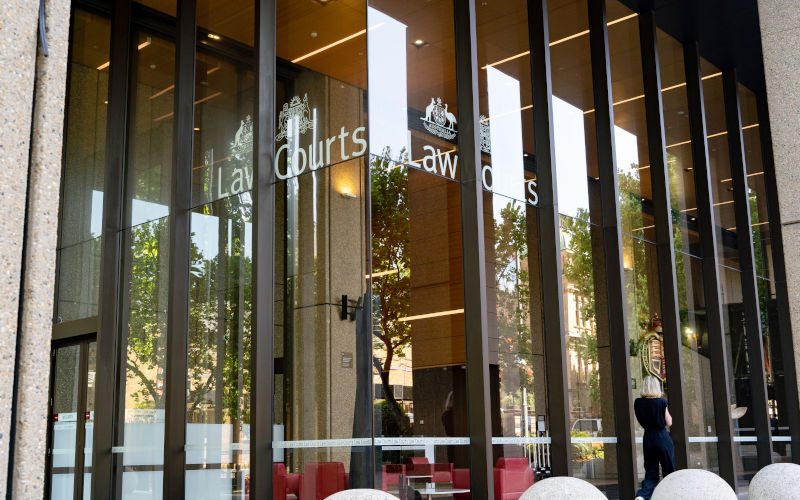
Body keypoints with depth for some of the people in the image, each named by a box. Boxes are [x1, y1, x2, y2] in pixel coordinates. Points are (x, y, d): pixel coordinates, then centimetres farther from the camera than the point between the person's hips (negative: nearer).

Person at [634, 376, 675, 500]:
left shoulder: (638, 403, -2)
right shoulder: (661, 402, -10)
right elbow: (669, 423, -3)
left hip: (648, 438, 3)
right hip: (663, 438, -3)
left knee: (650, 472, 6)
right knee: (669, 471, 10)